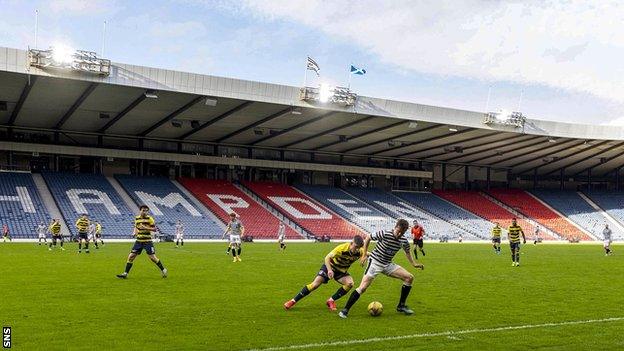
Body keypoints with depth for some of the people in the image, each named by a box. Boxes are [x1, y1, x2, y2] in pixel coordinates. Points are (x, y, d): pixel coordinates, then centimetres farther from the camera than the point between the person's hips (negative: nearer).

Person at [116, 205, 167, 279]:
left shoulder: (149, 218, -7)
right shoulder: (136, 218, 7)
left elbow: (155, 229, -11)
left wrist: (146, 228, -23)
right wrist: (134, 233, 3)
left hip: (147, 241, -4)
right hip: (139, 241, 4)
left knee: (152, 257, -5)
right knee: (131, 256, 0)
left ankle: (163, 270, 12)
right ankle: (125, 273, 9)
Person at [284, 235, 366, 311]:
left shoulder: (359, 252, -20)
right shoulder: (342, 248, -30)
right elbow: (327, 258, -25)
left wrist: (364, 257, -22)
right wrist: (329, 270, -40)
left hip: (341, 271, 4)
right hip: (330, 267, -4)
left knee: (350, 283, -25)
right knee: (315, 284, -16)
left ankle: (331, 301, -7)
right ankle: (293, 301, -2)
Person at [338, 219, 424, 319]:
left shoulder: (404, 241, -5)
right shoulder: (384, 234, -20)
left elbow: (407, 251, 19)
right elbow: (368, 238, -6)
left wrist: (414, 263, 8)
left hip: (387, 265, 6)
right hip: (375, 262, -6)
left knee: (409, 277, -3)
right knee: (363, 287, -18)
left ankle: (401, 306, 9)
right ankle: (345, 310, -9)